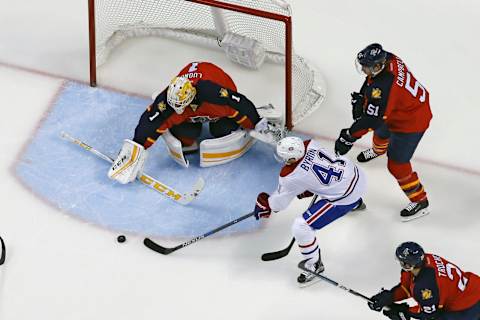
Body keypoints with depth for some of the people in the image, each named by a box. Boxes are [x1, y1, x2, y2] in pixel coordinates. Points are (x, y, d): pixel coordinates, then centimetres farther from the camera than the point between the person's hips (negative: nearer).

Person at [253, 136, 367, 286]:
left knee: (300, 227, -4)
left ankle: (314, 264, 17)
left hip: (344, 197, -8)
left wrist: (264, 205, 16)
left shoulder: (291, 177, -22)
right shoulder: (310, 144, -8)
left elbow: (279, 201, -4)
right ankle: (356, 203, 77)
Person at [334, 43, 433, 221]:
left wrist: (349, 136, -24)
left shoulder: (383, 87, -40)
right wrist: (361, 98, -3)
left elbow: (371, 119, -33)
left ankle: (420, 202, 16)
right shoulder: (387, 59, -16)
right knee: (382, 130, 34)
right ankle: (379, 150, 70)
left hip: (411, 122, -10)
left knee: (397, 164, 0)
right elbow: (372, 80, 7)